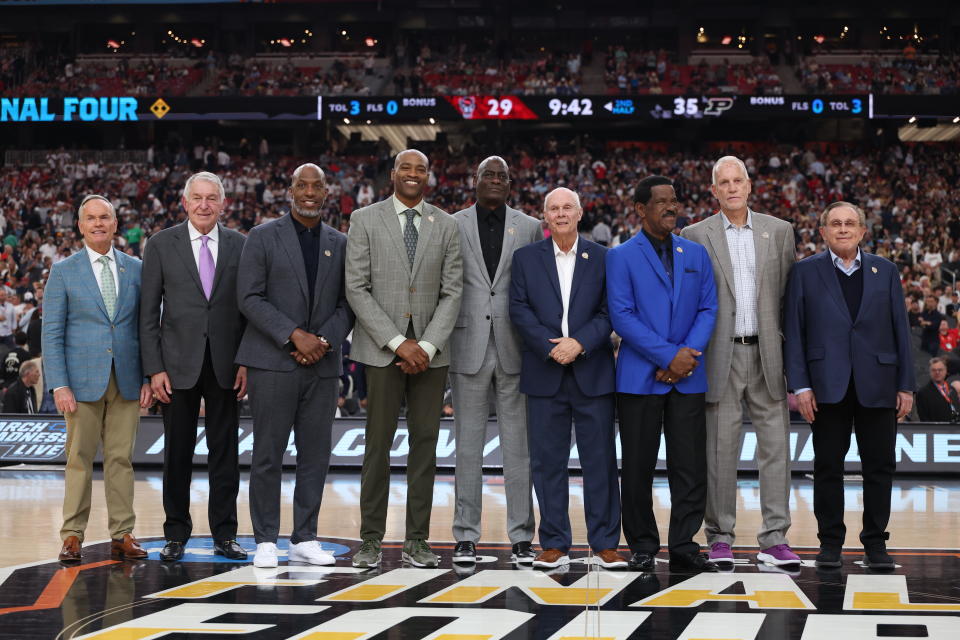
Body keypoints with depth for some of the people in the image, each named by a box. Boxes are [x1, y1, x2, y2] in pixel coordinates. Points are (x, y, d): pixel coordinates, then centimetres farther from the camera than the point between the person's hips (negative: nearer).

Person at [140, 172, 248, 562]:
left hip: (225, 364, 1)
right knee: (177, 453, 5)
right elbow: (148, 312, 0)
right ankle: (176, 535, 15)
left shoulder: (239, 246, 6)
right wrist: (155, 368, -6)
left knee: (225, 452, 5)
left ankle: (225, 535, 13)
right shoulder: (162, 245, 1)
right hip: (179, 365, -1)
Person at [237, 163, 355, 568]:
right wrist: (294, 335, -14)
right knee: (268, 455, -1)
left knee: (316, 456, 5)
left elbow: (347, 304, 9)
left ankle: (304, 540, 13)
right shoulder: (263, 237, 2)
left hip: (323, 365, 4)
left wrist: (324, 341, -8)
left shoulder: (340, 244, 13)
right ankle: (266, 541, 6)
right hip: (273, 363, -4)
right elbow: (250, 297, -6)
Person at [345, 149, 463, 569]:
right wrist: (398, 342, -11)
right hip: (381, 349, -2)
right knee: (378, 444, -2)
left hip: (430, 350, 2)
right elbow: (357, 288, -4)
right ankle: (371, 539, 5)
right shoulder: (365, 220, 2)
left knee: (425, 443, 3)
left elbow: (452, 293, 4)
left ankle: (417, 540, 9)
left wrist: (427, 346, -9)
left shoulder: (446, 226, 9)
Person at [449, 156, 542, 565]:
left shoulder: (530, 228, 8)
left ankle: (521, 536, 10)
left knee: (518, 445, 3)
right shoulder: (452, 226, 6)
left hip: (515, 349, 1)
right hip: (469, 348, -1)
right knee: (468, 445, 4)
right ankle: (466, 537, 10)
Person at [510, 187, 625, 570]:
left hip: (593, 373, 0)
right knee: (548, 460, 3)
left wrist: (579, 343, -14)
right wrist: (551, 346, -13)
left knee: (600, 459, 1)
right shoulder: (526, 258, 9)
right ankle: (554, 544, 11)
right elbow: (519, 309, 0)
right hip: (544, 374, 1)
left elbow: (609, 311, 0)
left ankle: (605, 543, 7)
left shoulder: (602, 258, 7)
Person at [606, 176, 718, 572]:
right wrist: (669, 356, -14)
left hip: (688, 376, 3)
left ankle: (684, 546, 11)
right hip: (640, 377, -3)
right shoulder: (621, 257, 0)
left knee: (691, 465, 2)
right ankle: (643, 547, 13)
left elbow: (708, 309, 7)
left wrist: (688, 354, -9)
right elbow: (622, 316, -9)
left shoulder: (696, 254, 13)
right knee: (639, 466, 3)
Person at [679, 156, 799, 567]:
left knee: (775, 446, 0)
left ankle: (774, 541, 3)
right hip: (721, 356, -2)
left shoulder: (779, 231, 10)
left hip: (767, 353, 2)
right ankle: (720, 539, 8)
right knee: (719, 449, 1)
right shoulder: (696, 236, 4)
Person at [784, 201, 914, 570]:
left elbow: (900, 330, 8)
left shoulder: (885, 271, 10)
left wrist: (905, 385, 2)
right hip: (828, 386, -1)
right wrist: (799, 385, -7)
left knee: (880, 466, 3)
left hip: (877, 384, 2)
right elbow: (793, 331, 1)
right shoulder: (806, 272, 5)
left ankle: (875, 543, 11)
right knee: (828, 467, 4)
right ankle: (830, 543, 12)